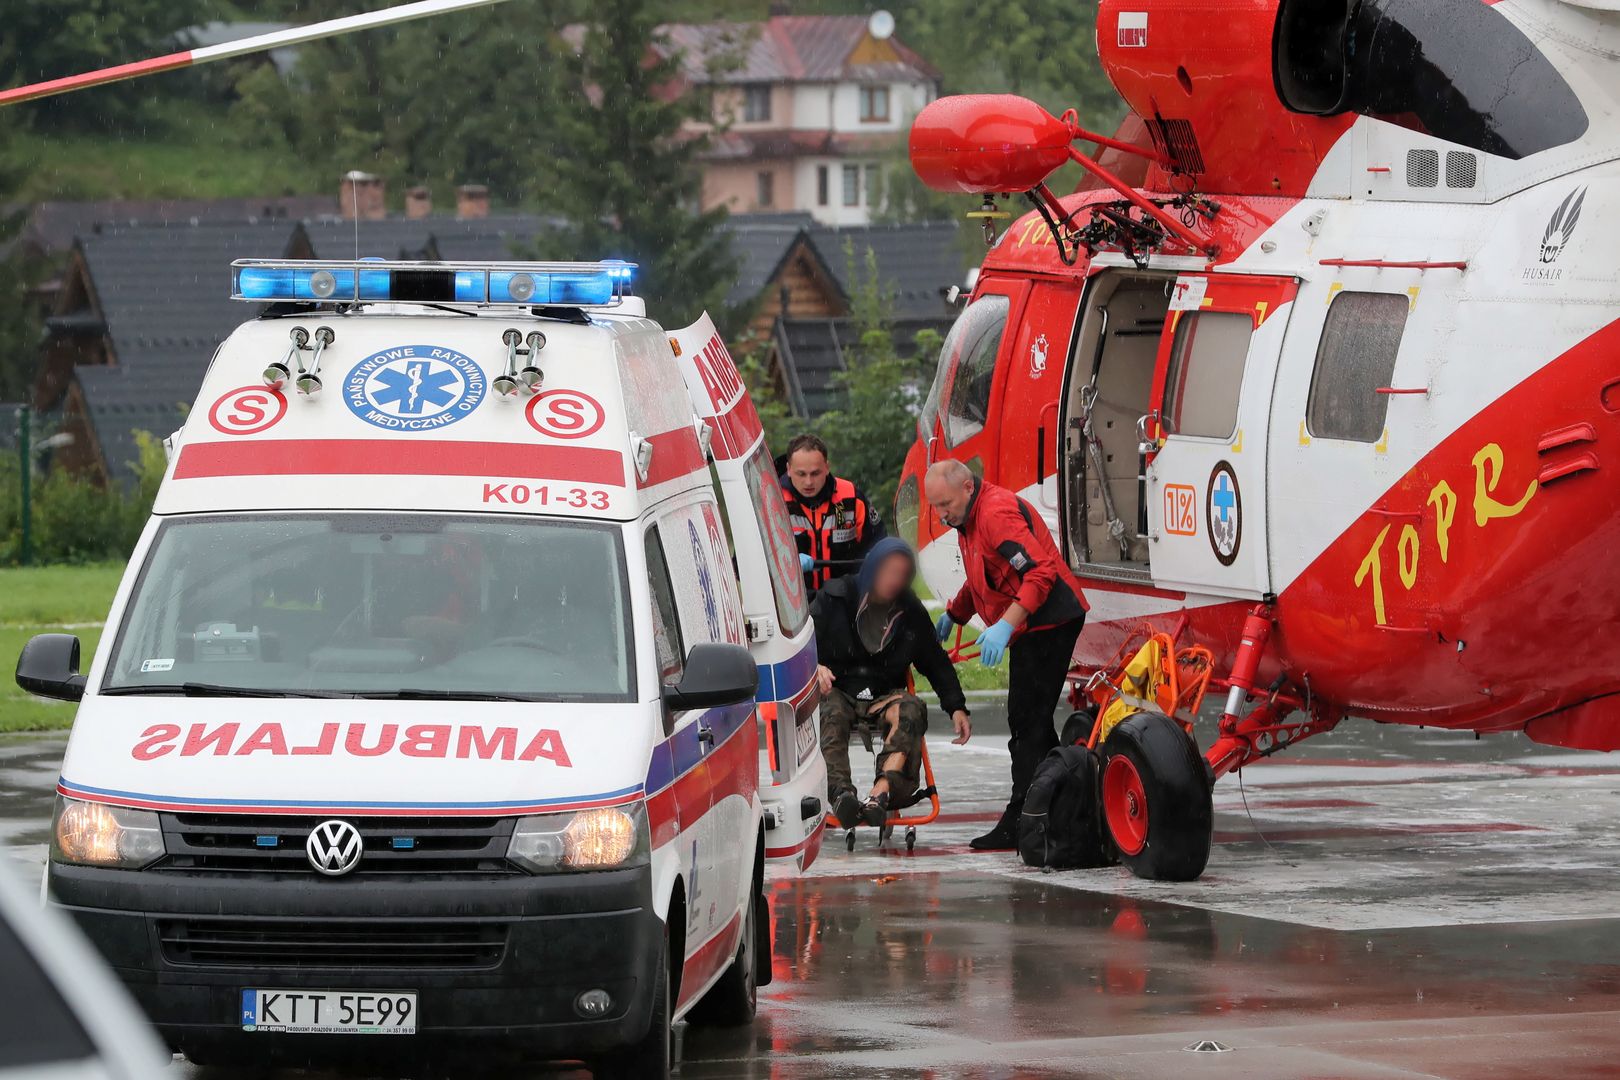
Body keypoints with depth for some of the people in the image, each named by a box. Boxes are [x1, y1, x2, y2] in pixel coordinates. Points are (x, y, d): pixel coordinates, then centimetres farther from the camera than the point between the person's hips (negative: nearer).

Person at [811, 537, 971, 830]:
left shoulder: (911, 611, 12)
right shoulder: (835, 598, 2)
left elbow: (936, 662, 19)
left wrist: (956, 707, 7)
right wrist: (814, 667, -24)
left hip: (884, 696, 2)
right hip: (838, 692, -2)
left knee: (910, 708, -33)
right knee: (830, 712, -39)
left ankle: (881, 792, -53)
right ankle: (840, 792, -59)